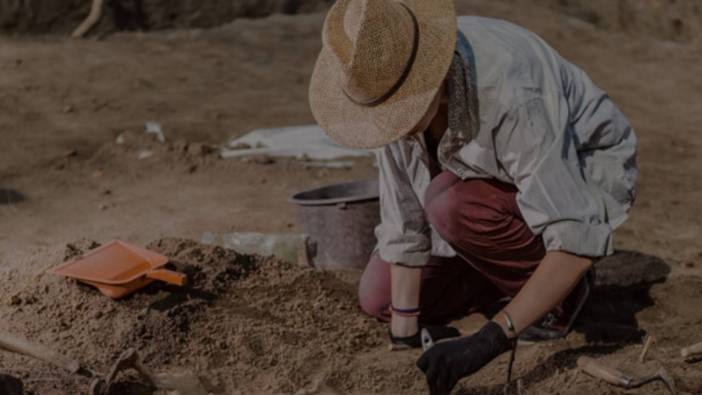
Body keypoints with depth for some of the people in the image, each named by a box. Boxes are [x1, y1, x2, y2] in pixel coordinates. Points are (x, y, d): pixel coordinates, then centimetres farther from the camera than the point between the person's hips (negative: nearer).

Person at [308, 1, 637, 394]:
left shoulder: (511, 95, -41)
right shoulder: (395, 85, -22)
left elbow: (579, 238, -44)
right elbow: (405, 217, -16)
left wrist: (489, 340, -49)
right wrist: (404, 332, -19)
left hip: (583, 177, -6)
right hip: (501, 178, 6)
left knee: (450, 205, -35)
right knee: (380, 298, -2)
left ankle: (561, 289, -8)